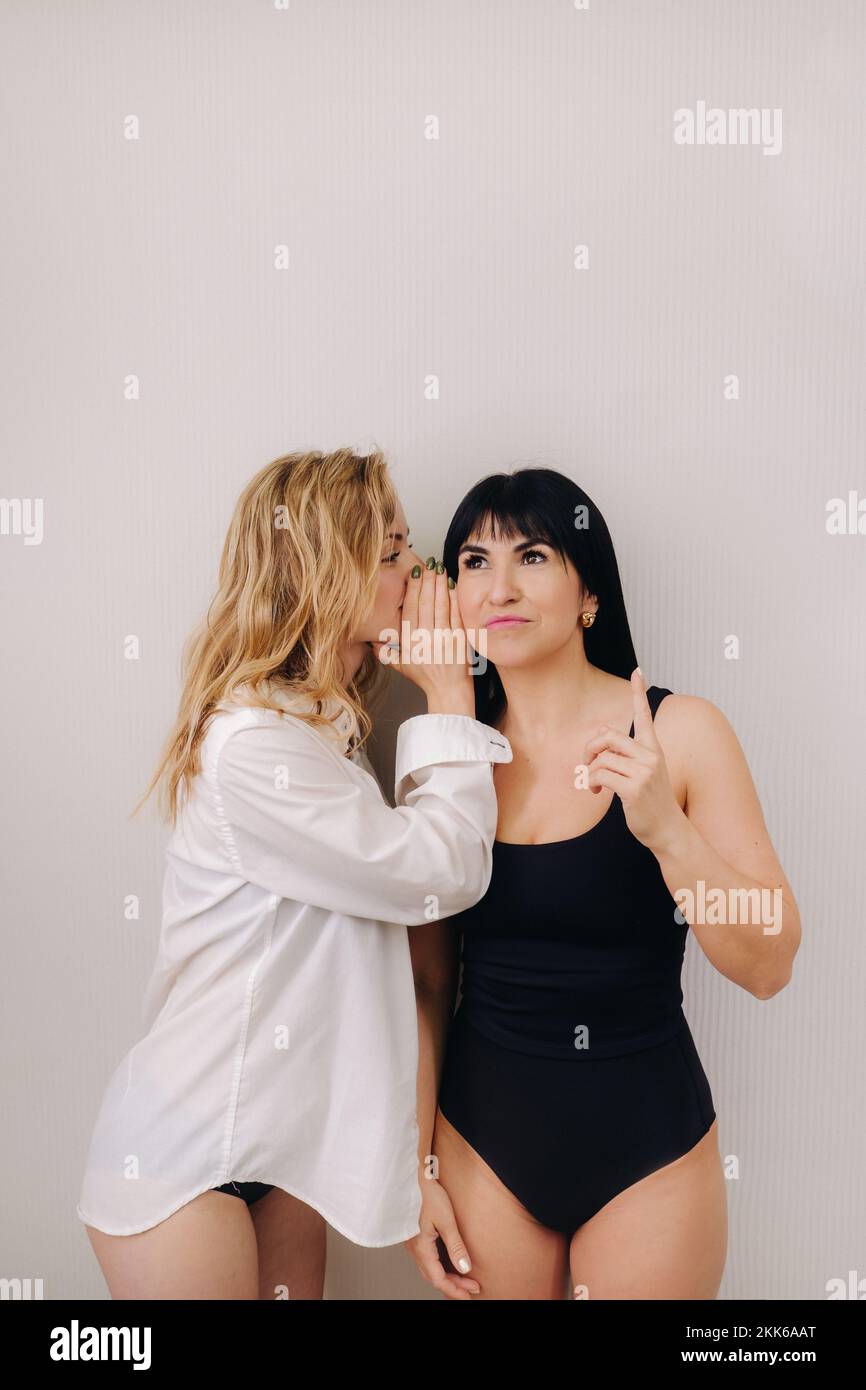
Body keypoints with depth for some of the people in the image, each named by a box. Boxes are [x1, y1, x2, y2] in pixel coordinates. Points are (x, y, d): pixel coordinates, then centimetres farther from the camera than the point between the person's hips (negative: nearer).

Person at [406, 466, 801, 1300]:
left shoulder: (680, 731, -13)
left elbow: (768, 967, -14)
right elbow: (427, 981, 2)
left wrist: (665, 828, -28)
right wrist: (417, 1167, 4)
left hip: (647, 1143, -2)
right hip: (483, 1137, 3)